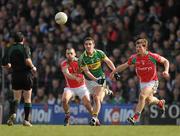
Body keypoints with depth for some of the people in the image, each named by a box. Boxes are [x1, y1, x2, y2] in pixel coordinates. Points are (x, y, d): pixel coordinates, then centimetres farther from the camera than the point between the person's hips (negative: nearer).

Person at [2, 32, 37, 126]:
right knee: (27, 99, 9)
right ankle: (26, 120, 9)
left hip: (15, 76, 2)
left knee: (16, 98, 12)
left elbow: (4, 64, 0)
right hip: (26, 75, -2)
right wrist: (33, 67, -6)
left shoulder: (9, 49, 3)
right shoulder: (25, 48, -7)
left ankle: (13, 113, -16)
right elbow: (27, 60, -24)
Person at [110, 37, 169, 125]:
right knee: (148, 100, 20)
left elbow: (165, 61, -5)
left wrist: (166, 71, -20)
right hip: (142, 82, 6)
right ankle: (160, 102, 55)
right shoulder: (134, 58, -8)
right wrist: (114, 72, 0)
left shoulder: (152, 56, -19)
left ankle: (135, 117, -23)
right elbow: (124, 66, 6)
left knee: (142, 96, -26)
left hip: (152, 82, -6)